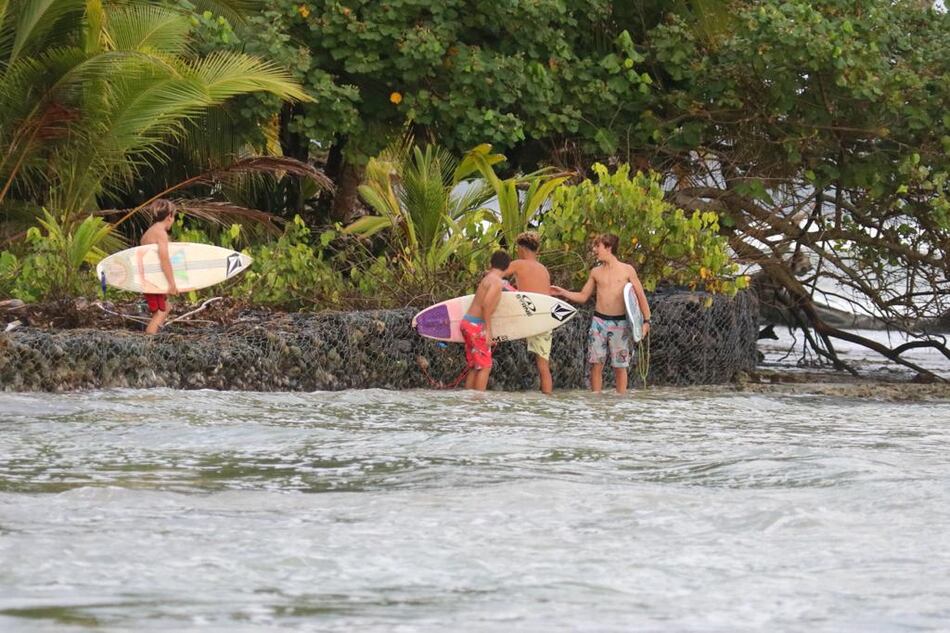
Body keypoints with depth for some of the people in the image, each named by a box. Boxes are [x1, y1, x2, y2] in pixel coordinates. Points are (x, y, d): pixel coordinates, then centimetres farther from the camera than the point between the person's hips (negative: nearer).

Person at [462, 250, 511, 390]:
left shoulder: (487, 278, 15)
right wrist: (488, 330, -21)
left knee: (474, 367, 13)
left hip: (467, 322, 9)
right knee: (485, 367, -7)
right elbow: (486, 305, -23)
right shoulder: (496, 281, -12)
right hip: (476, 326, -9)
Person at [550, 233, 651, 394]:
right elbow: (583, 297, 15)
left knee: (620, 366, 1)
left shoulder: (627, 270, 1)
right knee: (596, 363, -1)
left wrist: (646, 320, -6)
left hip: (620, 323, -3)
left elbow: (640, 296, 2)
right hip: (599, 321, 3)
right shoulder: (596, 272, 11)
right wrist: (562, 293, 2)